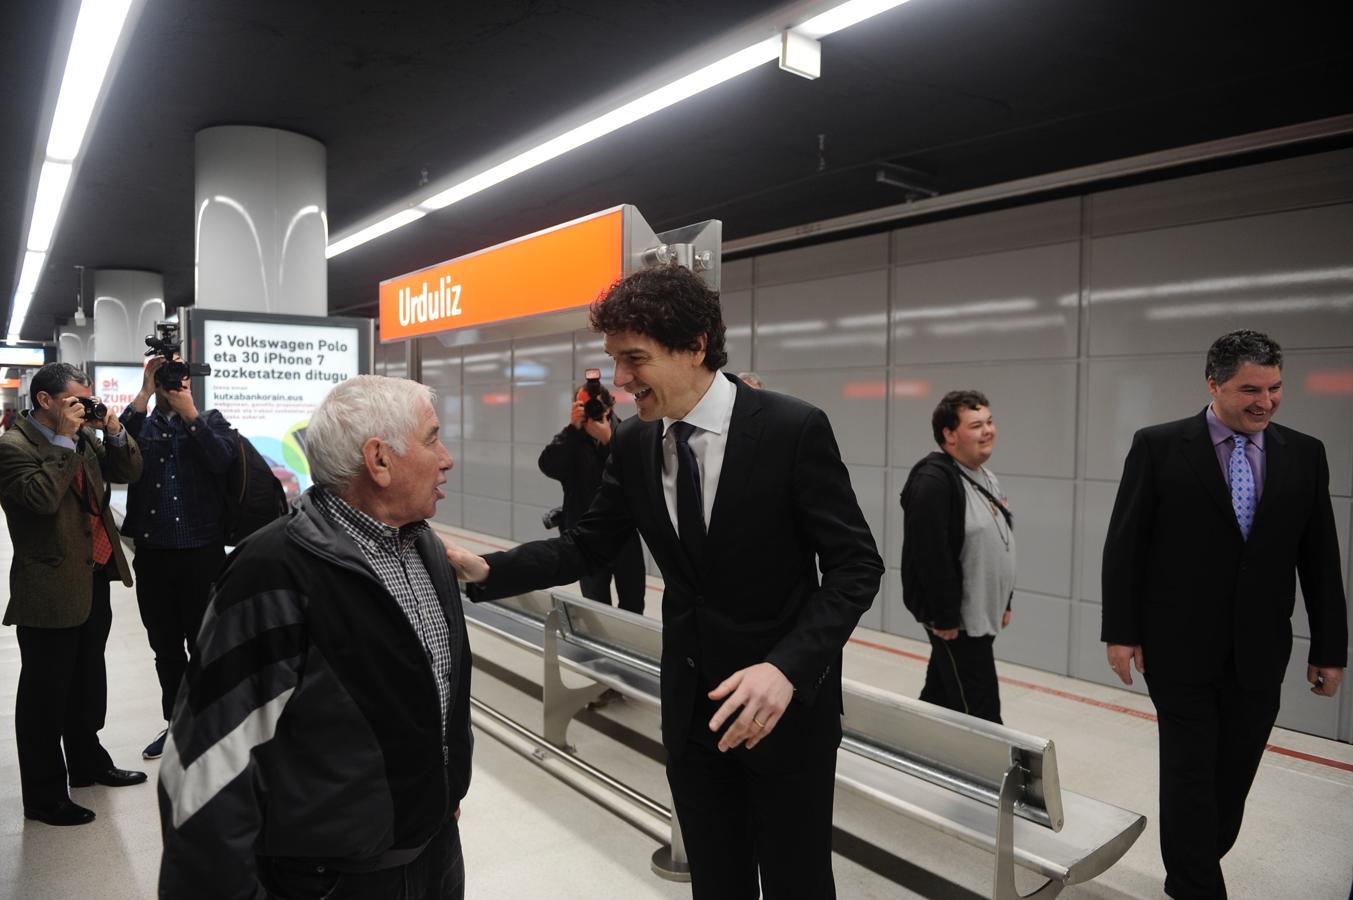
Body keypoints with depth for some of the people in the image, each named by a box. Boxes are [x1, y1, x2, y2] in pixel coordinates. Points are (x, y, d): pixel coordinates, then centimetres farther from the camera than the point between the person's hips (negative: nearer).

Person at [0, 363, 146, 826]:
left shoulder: (85, 437, 9)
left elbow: (128, 471, 11)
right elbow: (41, 497, -26)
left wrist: (114, 432, -4)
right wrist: (65, 440, -21)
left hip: (94, 579, 8)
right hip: (51, 591, -8)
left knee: (88, 683, 23)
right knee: (45, 696, 4)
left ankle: (88, 763, 40)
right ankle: (44, 797, 17)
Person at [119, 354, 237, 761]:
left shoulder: (210, 420, 6)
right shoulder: (140, 423, 9)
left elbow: (223, 460, -13)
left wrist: (189, 413, -13)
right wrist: (145, 393, -14)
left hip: (202, 552, -2)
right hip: (152, 554, 3)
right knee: (165, 647, 14)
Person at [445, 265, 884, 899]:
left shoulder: (793, 429, -18)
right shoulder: (633, 445, -2)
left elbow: (855, 565, -15)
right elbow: (588, 546, 5)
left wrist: (787, 668, -29)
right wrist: (488, 570, -11)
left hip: (788, 701, -4)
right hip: (691, 704, 4)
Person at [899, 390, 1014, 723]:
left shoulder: (987, 479, 12)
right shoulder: (932, 481, -20)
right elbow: (931, 555, -25)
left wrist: (1003, 603, 19)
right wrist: (945, 617, -23)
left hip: (981, 616, 9)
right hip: (954, 620, -9)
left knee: (940, 699, 19)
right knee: (980, 714, -4)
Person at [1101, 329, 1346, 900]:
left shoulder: (1305, 455, 4)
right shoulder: (1159, 447, -6)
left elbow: (1321, 559, 7)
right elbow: (1124, 546, -5)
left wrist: (1329, 649, 7)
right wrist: (1121, 632, -7)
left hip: (1259, 653, 4)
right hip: (1180, 646, -3)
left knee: (1232, 777, 13)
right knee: (1189, 773, 3)